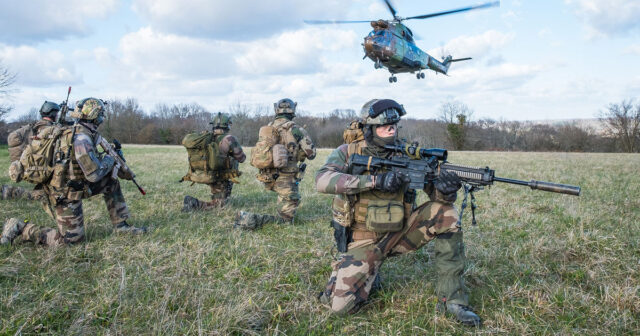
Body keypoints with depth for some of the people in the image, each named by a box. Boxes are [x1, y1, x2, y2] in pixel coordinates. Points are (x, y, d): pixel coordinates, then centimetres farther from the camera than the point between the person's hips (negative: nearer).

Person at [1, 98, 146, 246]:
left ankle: (120, 224, 15)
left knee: (111, 181, 11)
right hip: (65, 195, -9)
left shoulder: (78, 132, 4)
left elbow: (93, 161, 18)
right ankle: (20, 228, 4)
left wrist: (120, 170, 16)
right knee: (71, 238, 0)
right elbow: (94, 174, -27)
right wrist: (109, 160, -9)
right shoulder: (81, 138, -27)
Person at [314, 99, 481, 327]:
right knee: (342, 305, -20)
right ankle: (368, 273, 16)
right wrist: (375, 180, -35)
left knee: (445, 213, -19)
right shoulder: (348, 153, -8)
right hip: (364, 241, -2)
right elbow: (322, 180, -26)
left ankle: (452, 298, -11)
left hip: (399, 233, 3)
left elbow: (435, 191, -5)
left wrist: (445, 191, -32)